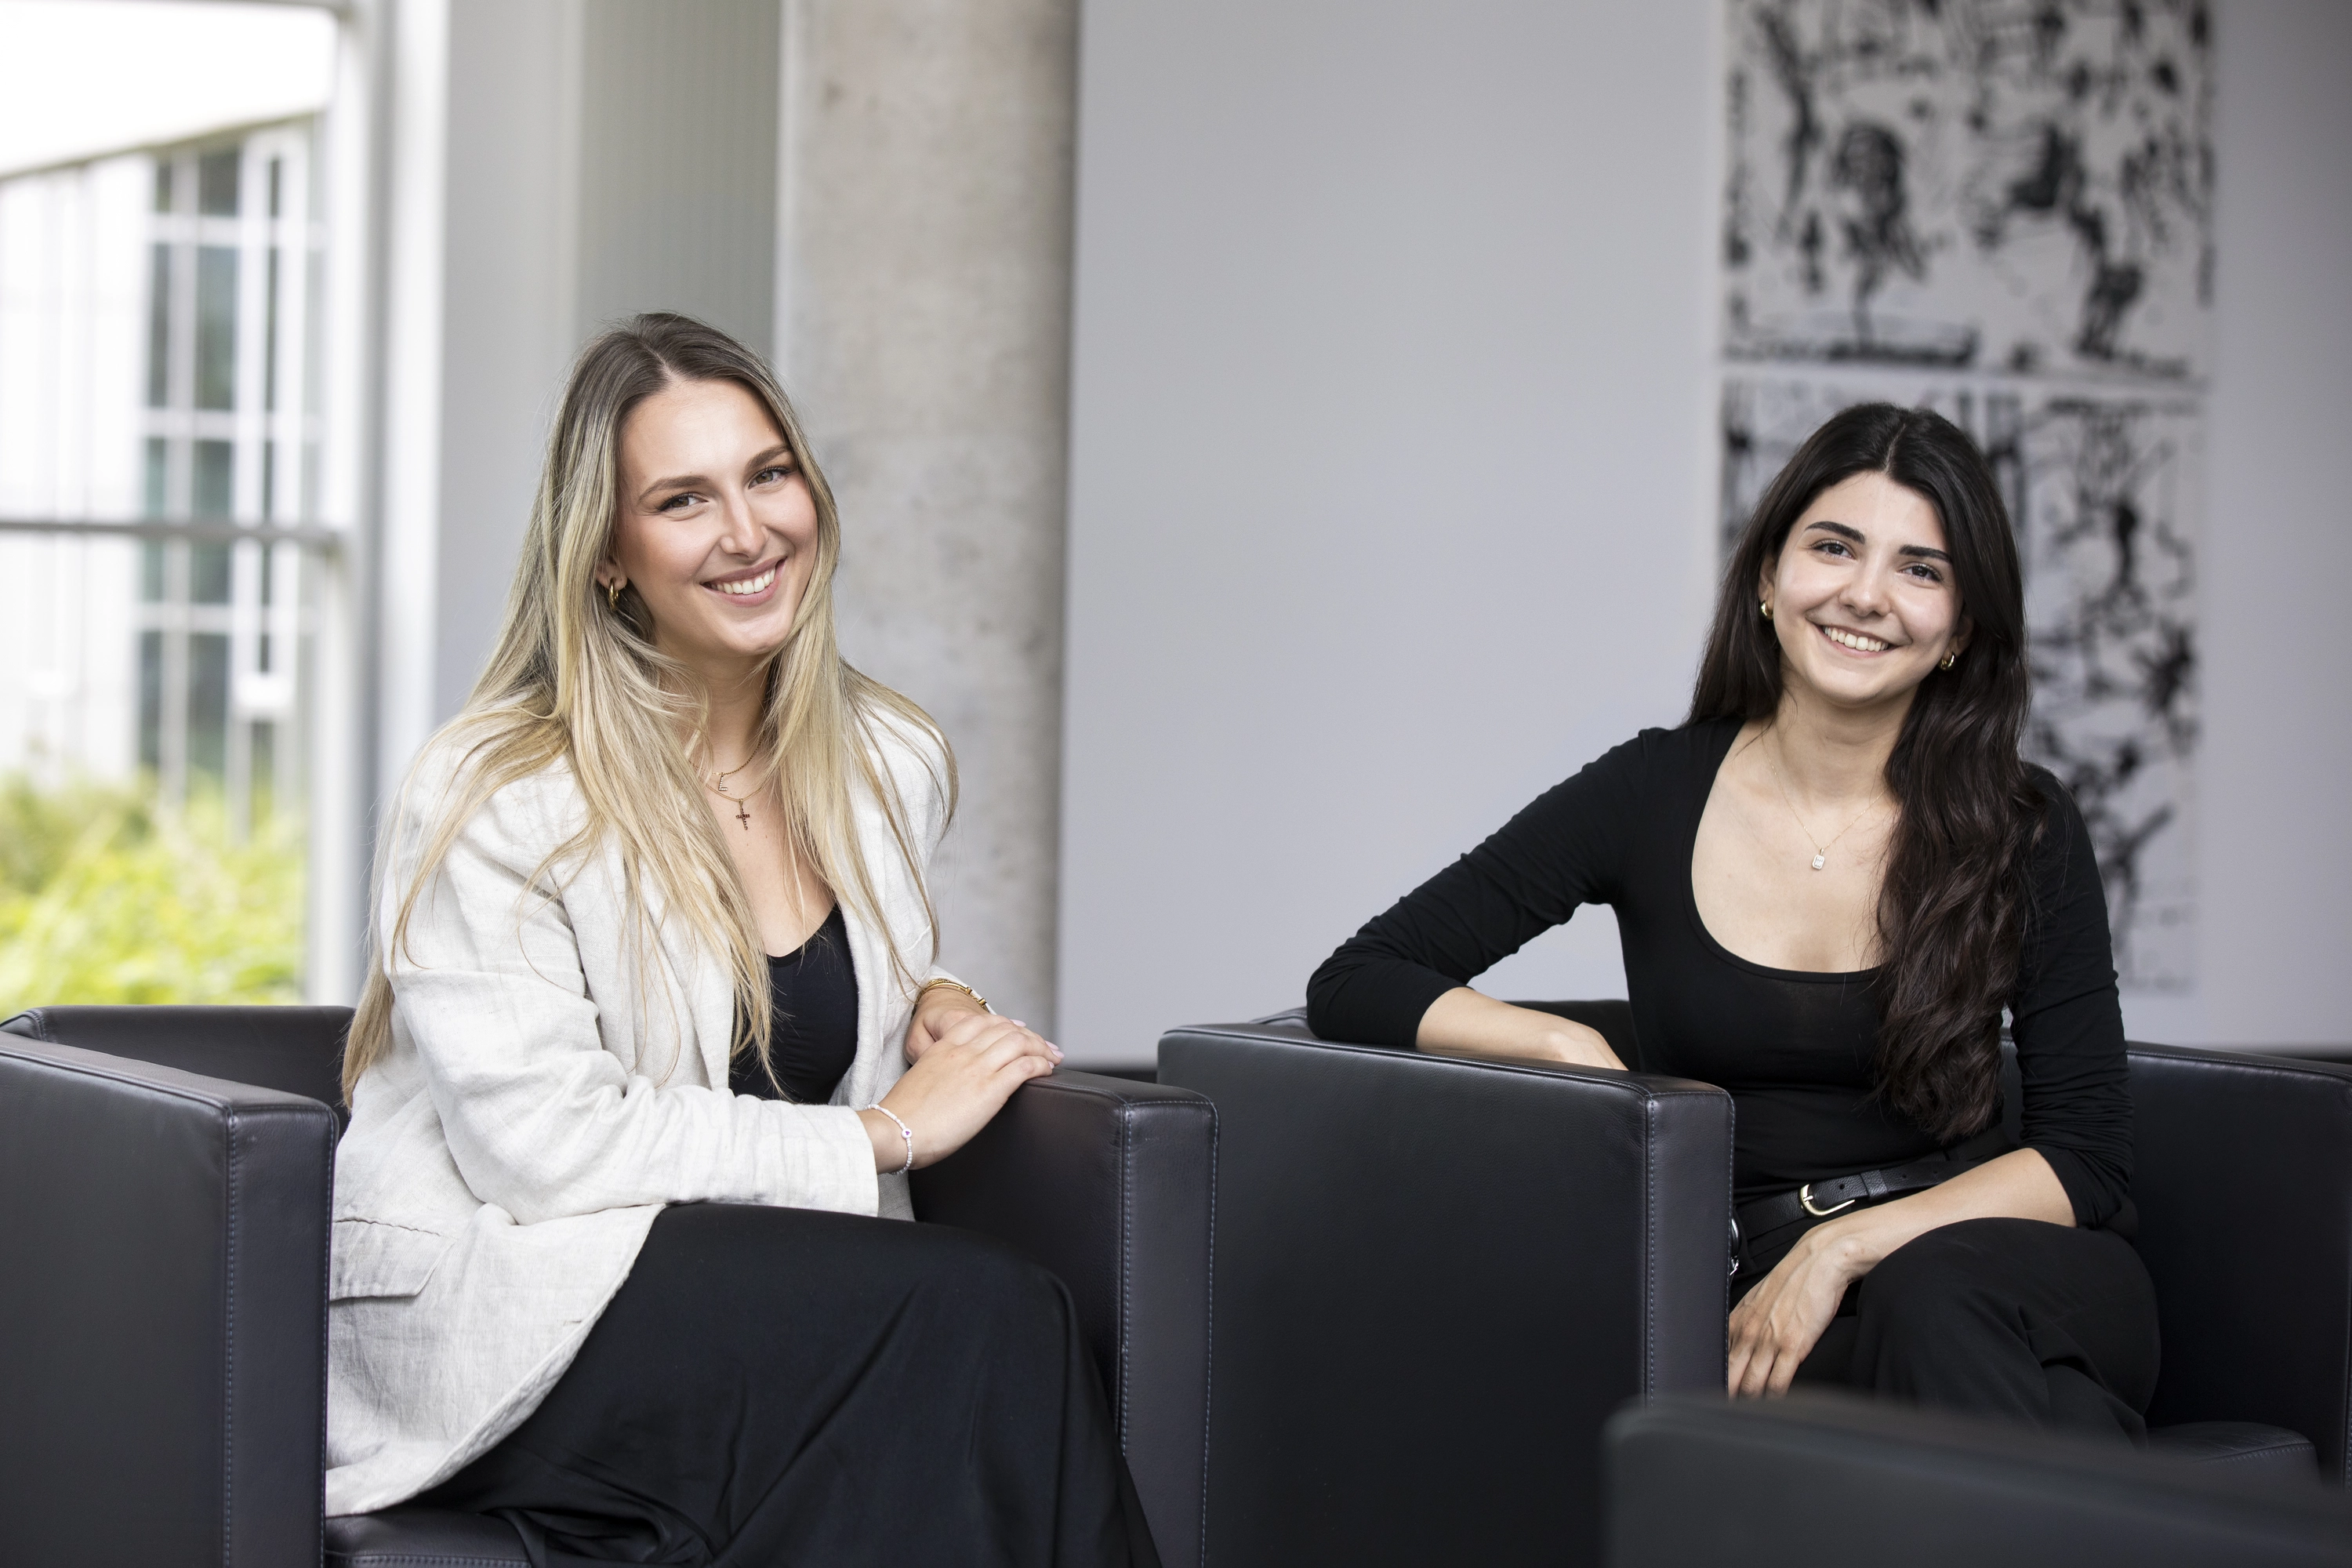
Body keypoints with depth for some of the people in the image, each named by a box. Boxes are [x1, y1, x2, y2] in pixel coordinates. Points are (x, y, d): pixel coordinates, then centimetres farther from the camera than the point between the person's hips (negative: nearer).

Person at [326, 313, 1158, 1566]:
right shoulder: (490, 802, -10)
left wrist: (935, 1006, 5)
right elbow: (547, 1146, -18)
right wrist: (885, 1134, -14)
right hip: (491, 1313, -5)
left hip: (782, 1298, 6)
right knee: (985, 1317, -28)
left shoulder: (891, 765, 10)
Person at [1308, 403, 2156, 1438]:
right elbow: (1354, 987, 1)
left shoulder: (2025, 834, 2)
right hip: (1765, 1287, 0)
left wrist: (1847, 1247, -14)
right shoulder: (1653, 796, 2)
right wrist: (1573, 1048, -16)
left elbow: (2088, 1158, -1)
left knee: (1931, 1293, -37)